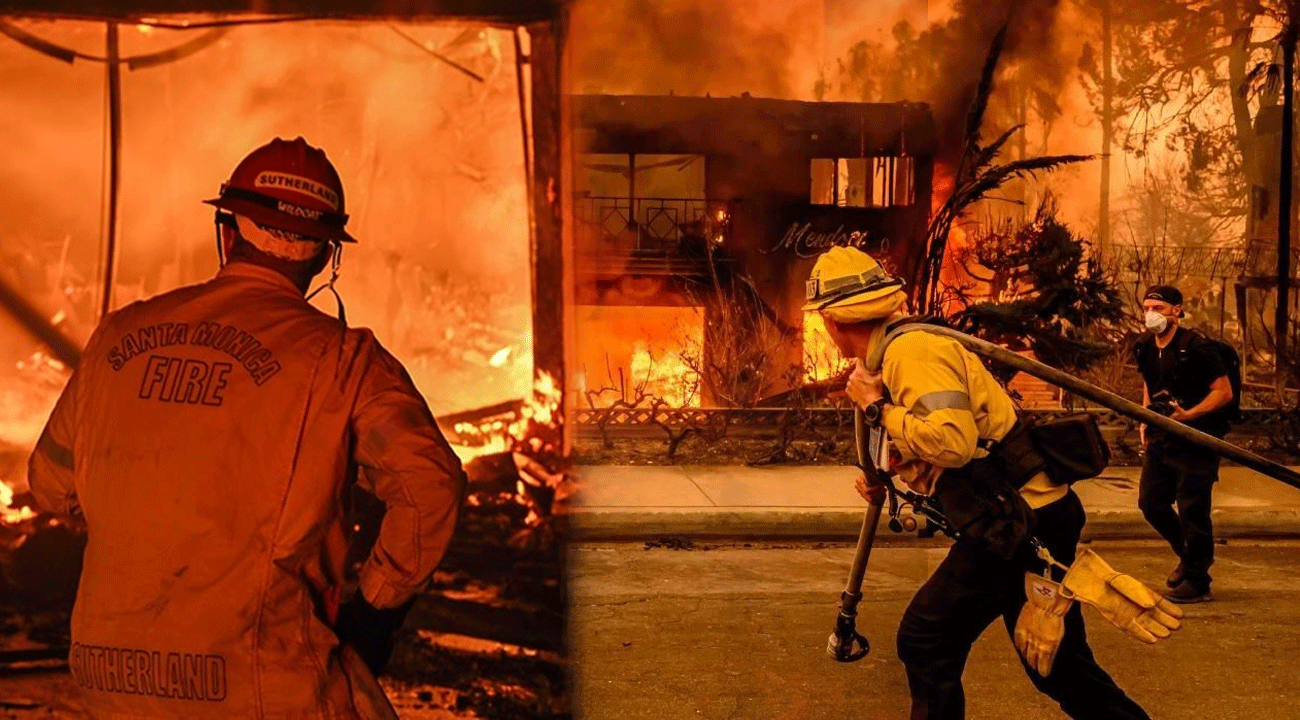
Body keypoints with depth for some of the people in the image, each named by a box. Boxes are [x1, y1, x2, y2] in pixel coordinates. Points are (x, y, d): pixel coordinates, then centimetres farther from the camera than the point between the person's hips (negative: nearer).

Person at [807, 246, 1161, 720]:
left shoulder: (911, 349, -17)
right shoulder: (897, 351, 14)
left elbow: (953, 441, -30)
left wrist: (877, 409, -18)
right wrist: (881, 477, 8)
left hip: (1019, 525, -10)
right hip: (1033, 517, 10)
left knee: (926, 641, -2)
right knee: (1057, 662, 18)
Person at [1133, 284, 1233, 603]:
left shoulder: (1195, 348, -17)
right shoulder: (1144, 347, 5)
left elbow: (1224, 392, -15)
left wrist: (1188, 415, -25)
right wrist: (1145, 419, 9)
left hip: (1196, 441, -8)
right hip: (1161, 439, 8)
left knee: (1192, 510, -5)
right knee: (1150, 502, 11)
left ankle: (1197, 583, 8)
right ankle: (1189, 555, 34)